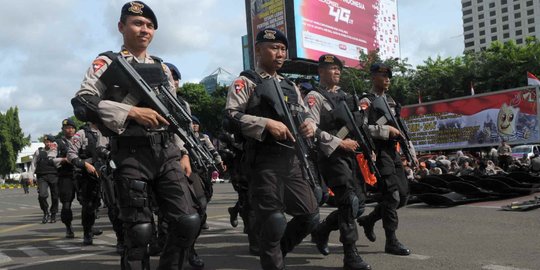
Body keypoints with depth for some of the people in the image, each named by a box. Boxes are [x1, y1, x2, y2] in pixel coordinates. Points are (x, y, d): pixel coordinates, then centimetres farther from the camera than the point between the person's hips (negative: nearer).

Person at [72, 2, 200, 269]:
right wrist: (131, 111, -17)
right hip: (132, 156, -4)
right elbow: (82, 104, -10)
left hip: (168, 154, 5)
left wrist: (183, 152, 12)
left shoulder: (162, 68, 19)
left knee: (189, 221, -2)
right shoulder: (107, 63, 3)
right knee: (139, 231, -1)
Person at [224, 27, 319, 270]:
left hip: (292, 160, 7)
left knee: (310, 216, 9)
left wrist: (309, 125, -3)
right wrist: (267, 124, -20)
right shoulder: (246, 82, 2)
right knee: (273, 222, -3)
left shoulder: (290, 86, 22)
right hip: (264, 161, -6)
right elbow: (230, 116, -10)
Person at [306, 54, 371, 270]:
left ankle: (321, 231, 26)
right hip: (332, 156, -8)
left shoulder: (345, 96, 20)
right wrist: (340, 143, -17)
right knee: (350, 202, -13)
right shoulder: (315, 97, -4)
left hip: (351, 155, 8)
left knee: (359, 204, 7)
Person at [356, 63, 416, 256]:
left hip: (393, 152, 8)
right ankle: (391, 242, 0)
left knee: (403, 195, 8)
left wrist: (412, 153, 17)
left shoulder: (391, 102, 19)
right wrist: (386, 130, -18)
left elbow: (401, 130, 22)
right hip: (378, 152, -8)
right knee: (392, 195, -11)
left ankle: (369, 219, 26)